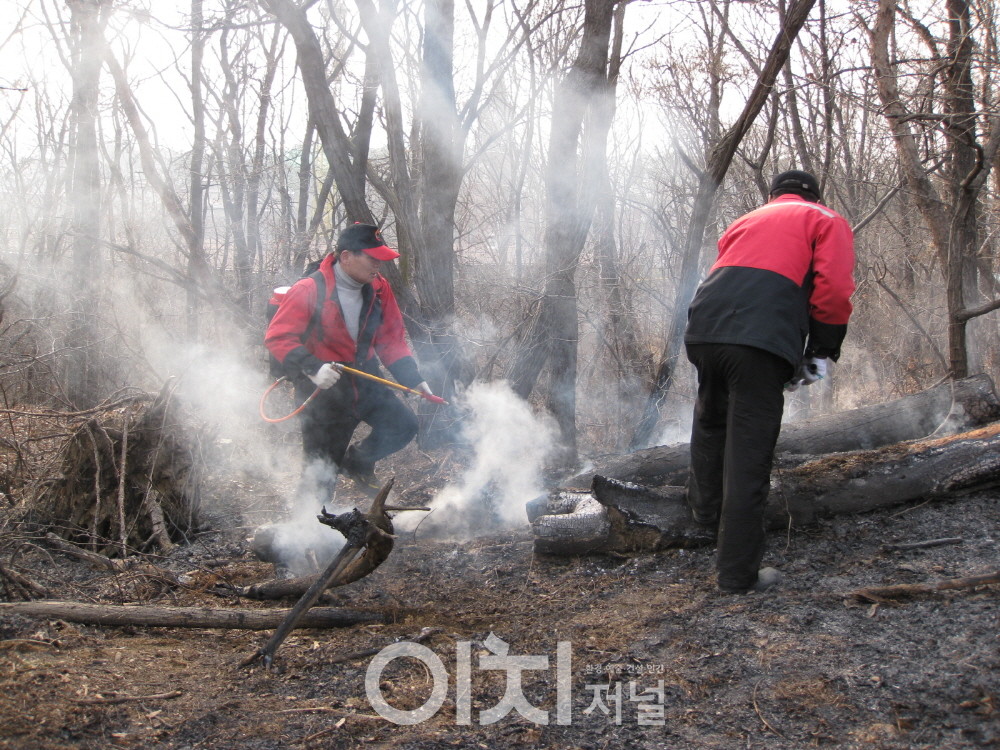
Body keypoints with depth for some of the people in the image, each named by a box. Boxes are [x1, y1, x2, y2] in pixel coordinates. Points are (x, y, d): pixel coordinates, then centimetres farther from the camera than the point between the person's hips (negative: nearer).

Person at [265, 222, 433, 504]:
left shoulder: (379, 290, -2)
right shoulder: (310, 290, -20)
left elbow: (392, 341, 5)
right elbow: (277, 337, -19)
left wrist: (414, 379, -6)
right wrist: (312, 368, -31)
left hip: (365, 380, 5)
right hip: (323, 388, -5)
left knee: (403, 425, -7)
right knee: (320, 471, 2)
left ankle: (357, 461, 20)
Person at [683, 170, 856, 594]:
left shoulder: (745, 221, 34)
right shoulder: (826, 221, 18)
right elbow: (833, 289, 2)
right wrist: (821, 352, 10)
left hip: (703, 327, 5)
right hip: (763, 338, -5)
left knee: (710, 425, 29)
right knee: (748, 456, -1)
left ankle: (705, 507, 45)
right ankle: (738, 573, 4)